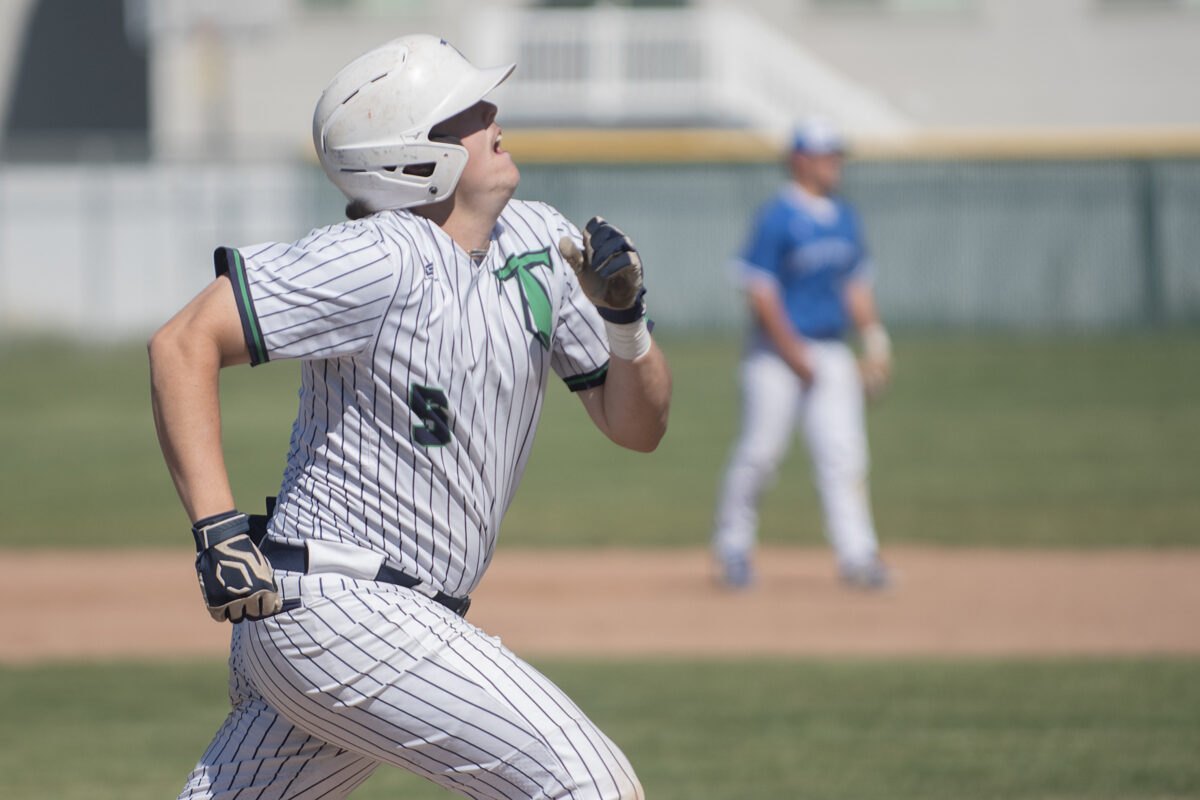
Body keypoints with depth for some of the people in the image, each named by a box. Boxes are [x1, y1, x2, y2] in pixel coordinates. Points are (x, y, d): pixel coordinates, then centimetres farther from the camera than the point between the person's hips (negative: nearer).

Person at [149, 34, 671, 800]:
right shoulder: (379, 261, -15)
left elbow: (637, 425, 13)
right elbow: (185, 344, -17)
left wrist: (625, 314, -7)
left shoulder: (539, 241, 9)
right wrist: (218, 528, -23)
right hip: (340, 613, -9)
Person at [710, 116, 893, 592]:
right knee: (761, 450, -2)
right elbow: (759, 290, -14)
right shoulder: (777, 218, -11)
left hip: (831, 353, 6)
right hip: (778, 353, -6)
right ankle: (732, 545, 16)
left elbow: (856, 284, 20)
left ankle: (857, 555, -9)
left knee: (843, 454, -4)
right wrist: (794, 352, -17)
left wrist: (875, 343, 10)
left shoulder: (844, 218, 13)